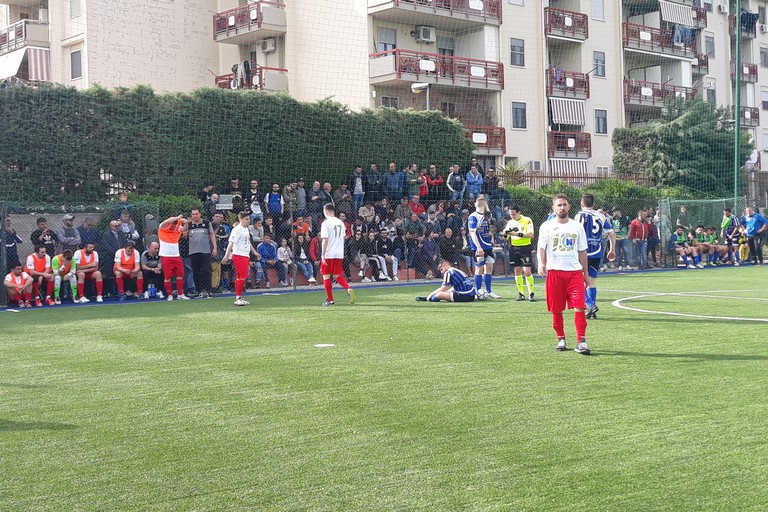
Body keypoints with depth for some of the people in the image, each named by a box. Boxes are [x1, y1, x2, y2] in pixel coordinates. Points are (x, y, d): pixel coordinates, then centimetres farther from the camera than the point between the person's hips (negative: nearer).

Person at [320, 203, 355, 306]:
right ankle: (349, 289, -12)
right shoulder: (341, 223, 10)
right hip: (339, 254, 6)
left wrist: (323, 255, -15)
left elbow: (325, 240, -16)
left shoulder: (326, 223, -10)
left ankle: (330, 300, 5)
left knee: (326, 276, 5)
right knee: (337, 276, 13)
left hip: (328, 254, -6)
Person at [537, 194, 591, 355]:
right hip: (554, 271, -1)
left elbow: (582, 251, 15)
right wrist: (541, 263, -25)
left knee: (580, 307, -11)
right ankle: (561, 339, 20)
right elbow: (541, 247, -7)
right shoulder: (547, 226, 4)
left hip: (575, 271, 1)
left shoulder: (577, 226, 11)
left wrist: (586, 272, 13)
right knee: (556, 310, 5)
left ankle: (581, 341, -9)